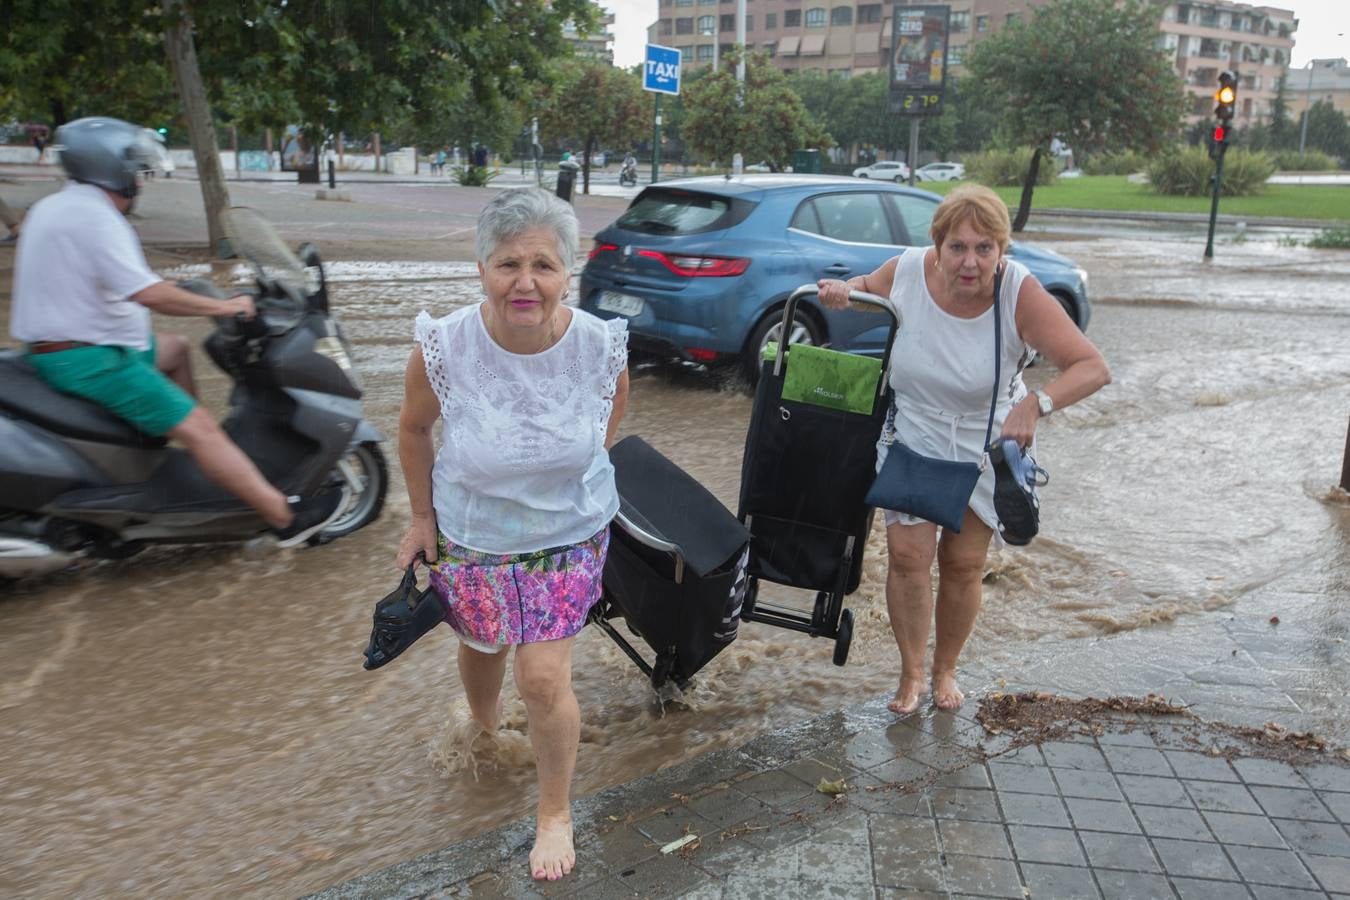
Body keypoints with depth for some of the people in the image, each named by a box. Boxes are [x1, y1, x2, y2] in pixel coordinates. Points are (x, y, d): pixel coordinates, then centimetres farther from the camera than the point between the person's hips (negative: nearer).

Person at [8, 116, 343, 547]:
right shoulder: (94, 216, -19)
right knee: (199, 428, -16)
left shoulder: (52, 206, 13)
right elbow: (148, 293, -28)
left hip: (55, 348, 11)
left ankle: (204, 449, 33)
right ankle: (287, 517, -18)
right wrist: (223, 306, -18)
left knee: (175, 348, 29)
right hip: (89, 360, -11)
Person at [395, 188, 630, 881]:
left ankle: (555, 813, 23)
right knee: (480, 648, 24)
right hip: (472, 536, 1)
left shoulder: (602, 344, -24)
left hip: (570, 534, -1)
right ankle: (483, 728, 61)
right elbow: (414, 428, -5)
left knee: (544, 679, -4)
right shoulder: (443, 348, -26)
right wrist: (422, 516, 0)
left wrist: (582, 461, 4)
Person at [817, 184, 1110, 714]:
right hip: (911, 435, 1)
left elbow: (1093, 367, -29)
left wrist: (1037, 404, -46)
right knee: (908, 552, -8)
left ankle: (945, 671, 29)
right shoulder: (907, 273, -19)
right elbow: (865, 288, 6)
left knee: (964, 564, 6)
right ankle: (911, 674, 11)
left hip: (986, 445, -1)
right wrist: (842, 291, -17)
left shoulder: (1020, 295, -26)